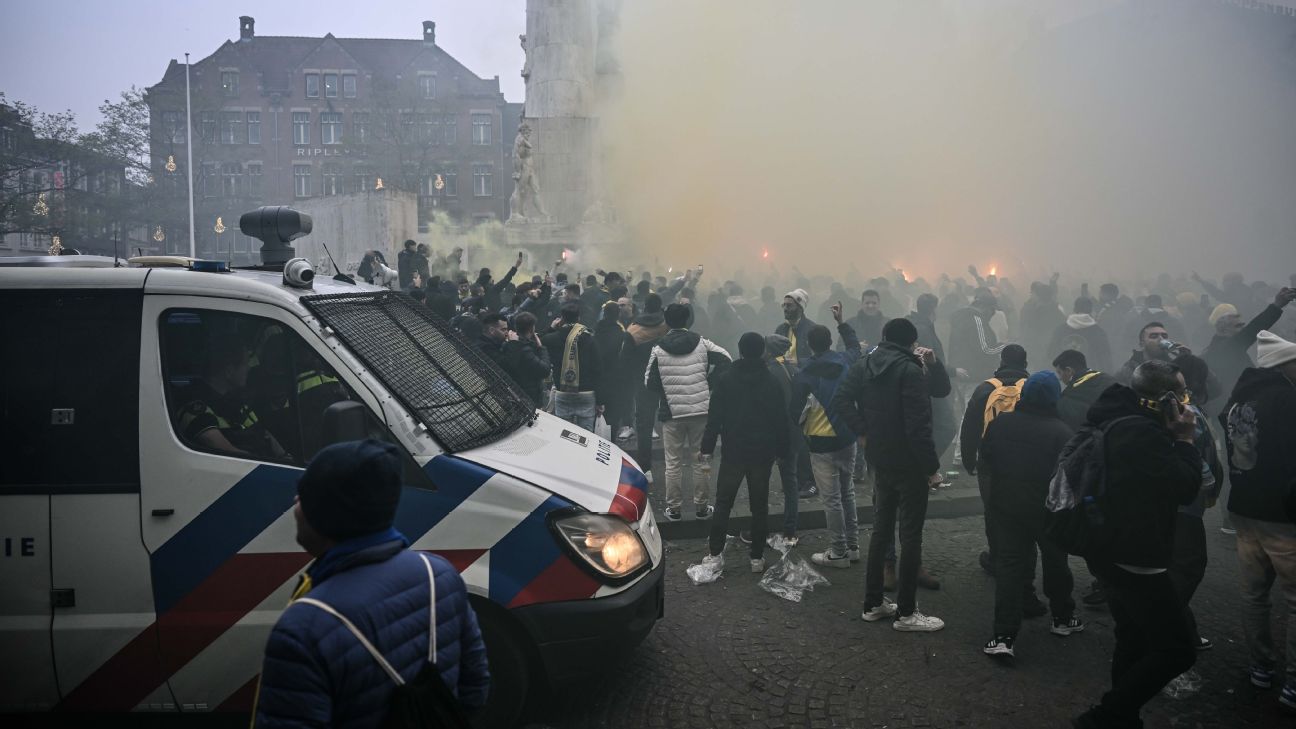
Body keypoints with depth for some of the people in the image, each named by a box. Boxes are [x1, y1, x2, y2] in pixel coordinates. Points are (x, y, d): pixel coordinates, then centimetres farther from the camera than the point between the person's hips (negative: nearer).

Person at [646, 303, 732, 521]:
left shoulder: (659, 349, -4)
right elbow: (724, 359, -3)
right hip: (701, 410, 1)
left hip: (671, 413, -1)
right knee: (701, 460, 10)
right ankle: (702, 507, 17)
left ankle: (673, 509, 11)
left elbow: (649, 380, -2)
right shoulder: (701, 343, -1)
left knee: (673, 463, 6)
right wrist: (708, 382, 5)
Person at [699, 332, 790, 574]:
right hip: (763, 452, 1)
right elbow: (781, 419, 1)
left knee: (723, 502, 8)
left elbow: (715, 416, -8)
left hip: (733, 452, -1)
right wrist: (781, 450, 9)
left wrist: (707, 447, -2)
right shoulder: (772, 382, -2)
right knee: (759, 505, 8)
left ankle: (716, 554, 6)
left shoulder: (725, 379, -6)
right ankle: (757, 557, 11)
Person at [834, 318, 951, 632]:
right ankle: (906, 612, 8)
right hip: (910, 464, -7)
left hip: (880, 460, 7)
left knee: (881, 529, 17)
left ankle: (873, 602, 24)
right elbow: (918, 426, -21)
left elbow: (841, 400, -1)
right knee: (911, 535, 1)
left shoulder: (864, 365, 5)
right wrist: (932, 466, -15)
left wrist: (862, 432, 0)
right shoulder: (910, 370, -17)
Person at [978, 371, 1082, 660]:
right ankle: (1063, 618, 37)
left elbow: (984, 465, 5)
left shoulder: (999, 423, -3)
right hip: (1048, 511, -2)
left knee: (1008, 567, 2)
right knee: (1055, 564, 19)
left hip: (1006, 508, 2)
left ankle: (1004, 636, -5)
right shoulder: (1060, 432, -14)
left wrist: (991, 499, 15)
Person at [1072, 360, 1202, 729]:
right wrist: (1185, 440, -10)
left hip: (1118, 553, 11)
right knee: (1177, 649, -6)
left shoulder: (1119, 421, 10)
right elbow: (1184, 487, -20)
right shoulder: (1143, 432, -24)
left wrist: (1175, 440, 7)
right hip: (1136, 559, -11)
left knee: (1134, 643, 20)